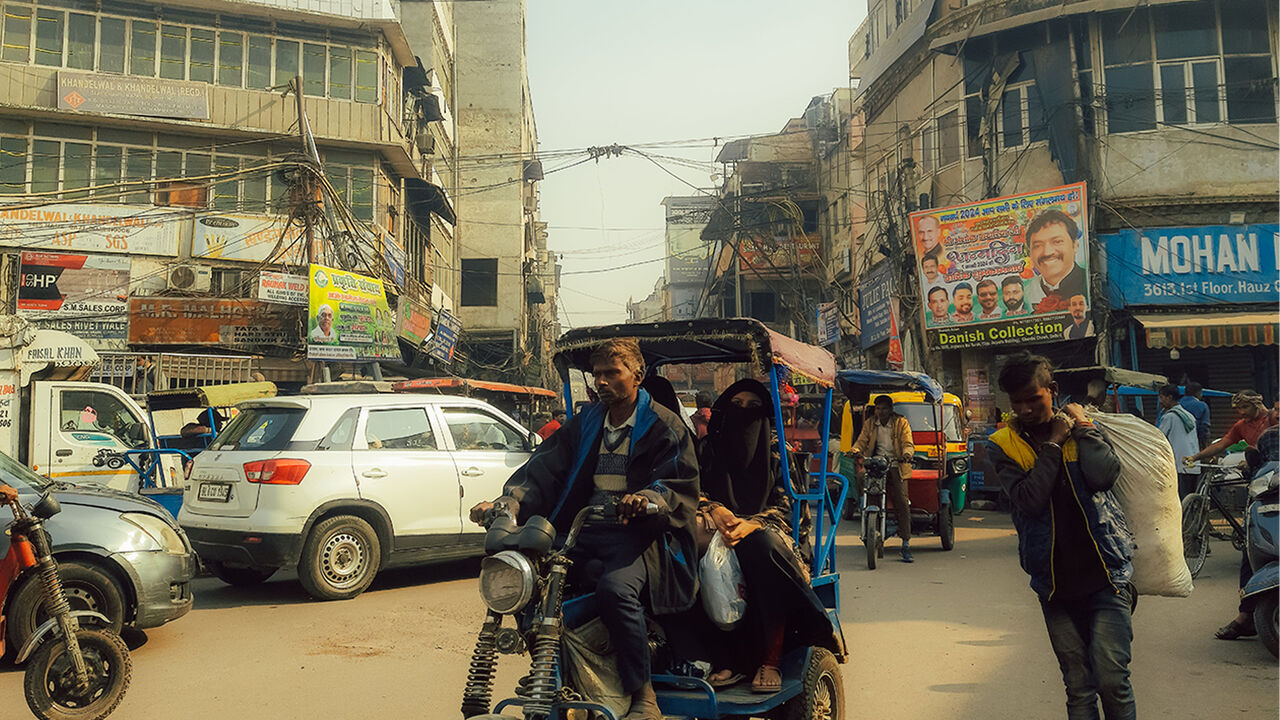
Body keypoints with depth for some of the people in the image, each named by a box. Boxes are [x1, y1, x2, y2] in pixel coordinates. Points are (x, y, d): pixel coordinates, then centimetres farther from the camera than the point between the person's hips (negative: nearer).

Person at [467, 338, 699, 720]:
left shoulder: (665, 427, 4)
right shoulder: (585, 423, 19)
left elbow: (681, 487, -8)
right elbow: (545, 467, 8)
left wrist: (647, 499, -30)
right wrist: (509, 503, -9)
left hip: (636, 534, -6)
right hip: (584, 532, 6)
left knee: (614, 588, -35)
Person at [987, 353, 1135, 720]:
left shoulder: (1083, 426, 3)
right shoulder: (1003, 445, 1)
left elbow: (1104, 475, -17)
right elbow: (1030, 500, -15)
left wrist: (1081, 425, -8)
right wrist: (1054, 442, -11)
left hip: (1105, 574, -1)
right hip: (1055, 584, 1)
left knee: (1112, 679, -9)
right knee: (1078, 686, 10)